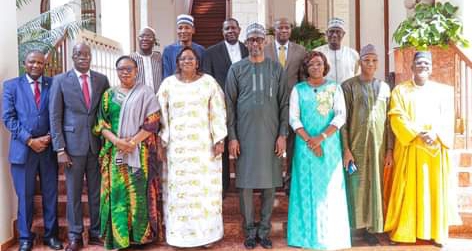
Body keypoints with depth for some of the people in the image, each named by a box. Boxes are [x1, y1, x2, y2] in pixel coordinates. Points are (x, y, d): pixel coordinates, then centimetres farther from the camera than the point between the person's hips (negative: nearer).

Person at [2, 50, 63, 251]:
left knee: (50, 194, 8)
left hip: (49, 147, 1)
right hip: (23, 148, -1)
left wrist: (50, 136, -10)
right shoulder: (11, 85, 5)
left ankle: (50, 234, 21)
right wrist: (29, 140, -10)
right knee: (25, 196, 7)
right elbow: (8, 118, -2)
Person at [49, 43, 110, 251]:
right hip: (73, 144, -1)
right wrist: (60, 149, -8)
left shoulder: (102, 80, 6)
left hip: (97, 144, 2)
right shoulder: (60, 80, 1)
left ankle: (96, 233, 23)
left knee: (97, 191, 8)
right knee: (73, 192, 8)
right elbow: (55, 116, -2)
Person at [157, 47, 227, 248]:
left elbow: (218, 112, 0)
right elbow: (162, 115, 4)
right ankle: (179, 232, 18)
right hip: (177, 146, 1)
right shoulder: (168, 84, 4)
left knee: (205, 187, 3)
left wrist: (220, 140, -6)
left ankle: (206, 232, 16)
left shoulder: (208, 82, 2)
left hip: (204, 144, -1)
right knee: (179, 189, 5)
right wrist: (161, 144, 0)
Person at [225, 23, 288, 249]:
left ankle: (264, 230, 20)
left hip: (270, 134, 1)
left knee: (269, 183, 5)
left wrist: (282, 134, -2)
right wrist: (232, 136, -4)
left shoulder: (276, 69, 6)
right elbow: (230, 105, 2)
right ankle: (250, 230, 18)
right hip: (244, 134, -1)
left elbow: (284, 104, 5)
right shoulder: (236, 69, 4)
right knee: (246, 183, 3)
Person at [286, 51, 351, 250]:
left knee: (330, 187, 3)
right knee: (307, 186, 3)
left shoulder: (334, 88, 5)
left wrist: (321, 137, -16)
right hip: (305, 144, 0)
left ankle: (330, 234, 14)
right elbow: (294, 118, -1)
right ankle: (307, 233, 13)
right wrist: (309, 140, -13)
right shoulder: (298, 89, 5)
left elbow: (341, 116, -4)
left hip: (330, 144, 0)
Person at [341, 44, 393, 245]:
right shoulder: (348, 86, -2)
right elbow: (342, 119, -6)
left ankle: (372, 227, 17)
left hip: (378, 144, 3)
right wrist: (345, 149, -13)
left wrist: (389, 150, 2)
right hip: (356, 143, -3)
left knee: (375, 185, 6)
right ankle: (357, 226, 14)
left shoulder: (384, 87, 9)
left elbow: (389, 120, 8)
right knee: (357, 184, 1)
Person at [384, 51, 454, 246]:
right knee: (408, 190, -1)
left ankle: (436, 231, 16)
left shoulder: (443, 90, 12)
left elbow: (447, 118, 2)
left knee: (435, 190, 6)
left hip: (436, 148, 2)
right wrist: (418, 134, -17)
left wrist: (435, 133, -17)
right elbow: (397, 118, -6)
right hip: (409, 148, -2)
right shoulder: (400, 90, 6)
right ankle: (405, 231, 8)